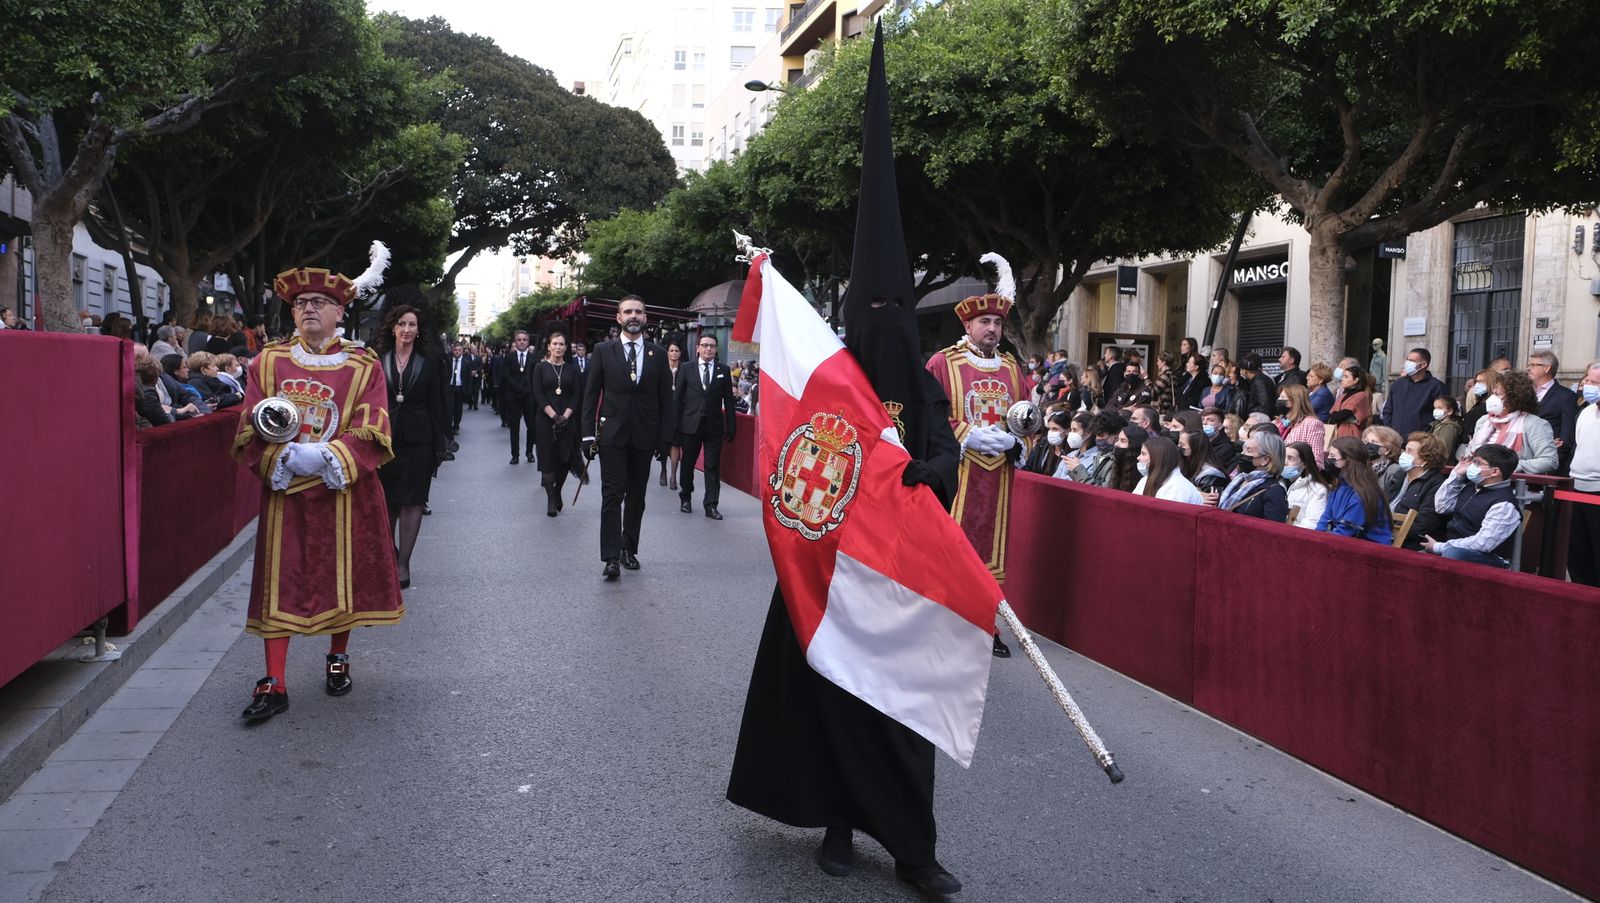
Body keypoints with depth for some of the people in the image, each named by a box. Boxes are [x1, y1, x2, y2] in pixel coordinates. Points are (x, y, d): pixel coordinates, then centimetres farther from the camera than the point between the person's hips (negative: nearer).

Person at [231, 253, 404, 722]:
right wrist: (282, 459, -18)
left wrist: (323, 457, -23)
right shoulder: (267, 362, 5)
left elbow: (371, 437, -9)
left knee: (345, 576, 9)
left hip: (344, 495, -1)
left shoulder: (364, 366, -1)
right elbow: (249, 435, 0)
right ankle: (274, 685, 2)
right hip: (284, 493, 1)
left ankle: (338, 658, 31)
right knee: (279, 582, -1)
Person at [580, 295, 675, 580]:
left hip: (644, 436, 2)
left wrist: (665, 438, 0)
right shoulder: (603, 351, 2)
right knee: (612, 496, -6)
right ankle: (611, 558, -8)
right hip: (612, 435, -2)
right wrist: (588, 434, -4)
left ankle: (629, 549, 22)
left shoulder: (658, 354, 6)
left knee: (636, 497, 10)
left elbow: (665, 399, 6)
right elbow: (591, 395, 2)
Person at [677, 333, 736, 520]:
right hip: (691, 425, 0)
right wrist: (677, 424, -3)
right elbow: (678, 397, 3)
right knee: (687, 463, 11)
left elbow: (728, 400, 4)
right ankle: (685, 498, 29)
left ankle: (711, 505, 3)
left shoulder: (723, 370, 4)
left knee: (713, 466, -1)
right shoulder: (686, 368, 4)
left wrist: (731, 427, 0)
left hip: (714, 426, 0)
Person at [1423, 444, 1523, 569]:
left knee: (1450, 555, -37)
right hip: (1453, 549, 8)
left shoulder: (1504, 505, -17)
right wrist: (1456, 475, 8)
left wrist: (1439, 547, -17)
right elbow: (1441, 507, 17)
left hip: (1488, 559, -8)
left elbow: (1482, 543, -23)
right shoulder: (1471, 487, 9)